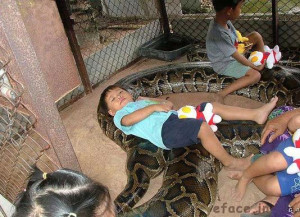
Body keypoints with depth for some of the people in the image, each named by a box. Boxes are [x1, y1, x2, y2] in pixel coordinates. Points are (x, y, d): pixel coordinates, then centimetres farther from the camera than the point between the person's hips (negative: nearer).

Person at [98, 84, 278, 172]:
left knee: (212, 107, -3)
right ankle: (230, 162, -19)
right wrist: (154, 107, -14)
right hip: (164, 130, -8)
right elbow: (129, 119, -14)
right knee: (202, 127, -29)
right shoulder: (120, 116, 13)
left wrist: (164, 102, 14)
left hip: (176, 117, 8)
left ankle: (256, 114, -2)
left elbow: (166, 105, 34)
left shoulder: (141, 102, 36)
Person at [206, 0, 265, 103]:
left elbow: (234, 37, 10)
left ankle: (263, 61, 18)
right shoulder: (219, 34, -37)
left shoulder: (223, 20, -12)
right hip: (225, 64, -9)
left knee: (256, 36, 3)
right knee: (256, 75, -21)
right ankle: (222, 94, -20)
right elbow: (238, 57, -26)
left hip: (233, 52, 9)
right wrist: (256, 67, -14)